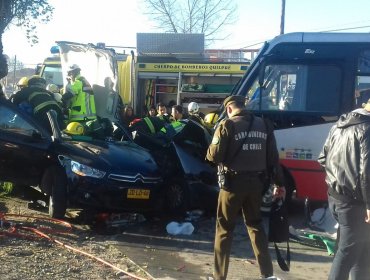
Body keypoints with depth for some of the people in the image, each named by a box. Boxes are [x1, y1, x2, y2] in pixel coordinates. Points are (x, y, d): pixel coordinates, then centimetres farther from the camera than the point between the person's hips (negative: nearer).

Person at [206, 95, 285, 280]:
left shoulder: (228, 125, -9)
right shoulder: (264, 125, 7)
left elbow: (214, 156, -14)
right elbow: (273, 157, 7)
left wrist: (209, 152, 9)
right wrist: (279, 183, 12)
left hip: (234, 182, -5)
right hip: (256, 182, 5)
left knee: (224, 228, 7)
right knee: (255, 225, 19)